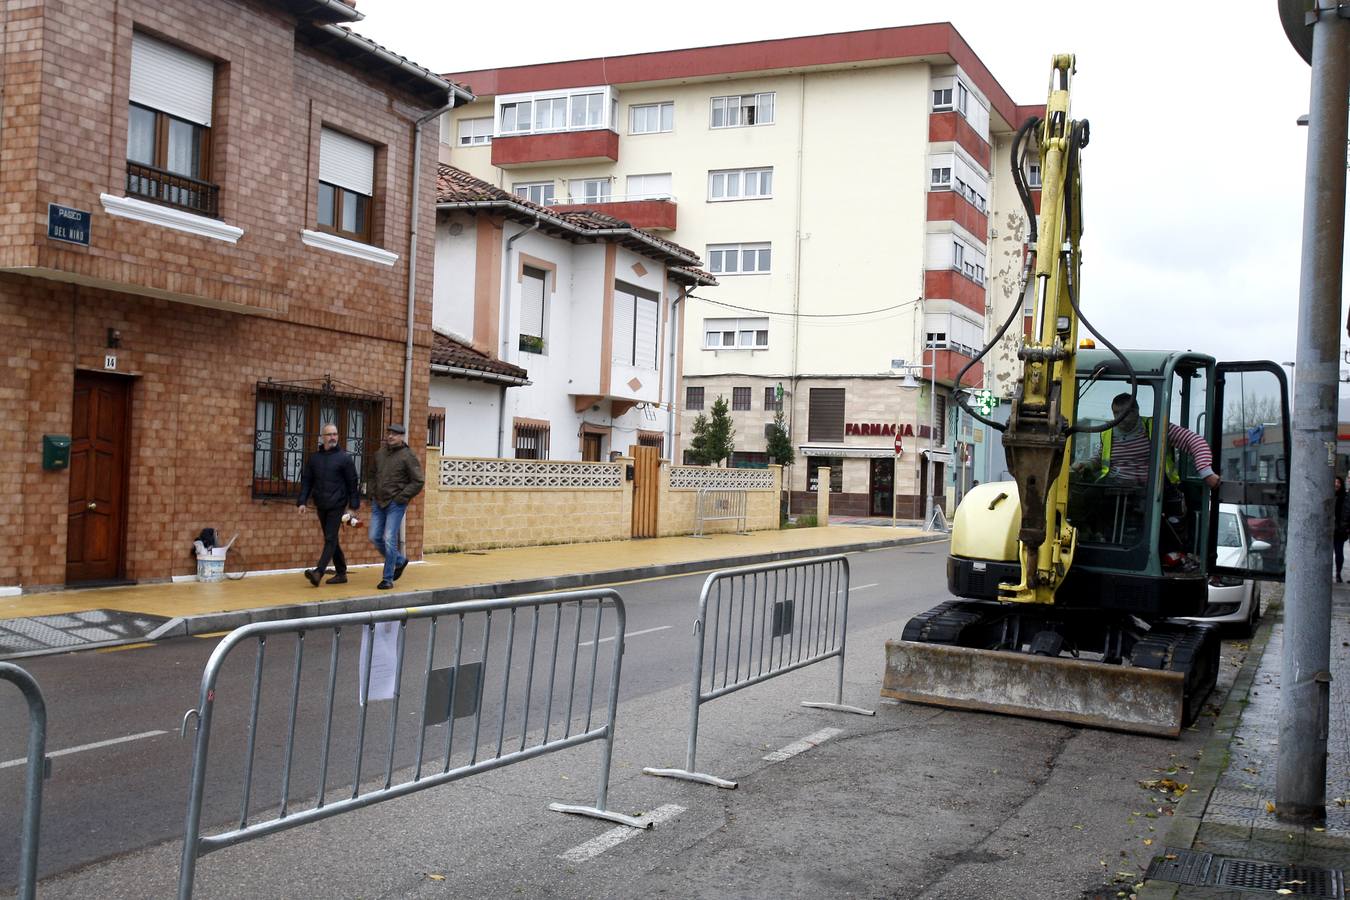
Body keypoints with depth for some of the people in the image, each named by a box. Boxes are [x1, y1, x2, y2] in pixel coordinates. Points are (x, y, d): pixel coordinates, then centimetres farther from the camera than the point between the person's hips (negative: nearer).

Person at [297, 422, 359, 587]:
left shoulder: (344, 457, -2)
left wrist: (353, 505, -5)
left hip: (336, 505, -5)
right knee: (331, 540, 11)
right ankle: (341, 573, 20)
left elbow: (352, 482, -2)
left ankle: (318, 572, -22)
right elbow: (306, 481, 9)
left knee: (330, 539, -12)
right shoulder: (314, 458, 9)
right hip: (320, 505, 5)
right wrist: (302, 502, -1)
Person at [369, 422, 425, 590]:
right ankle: (400, 561, 29)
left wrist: (401, 497, -13)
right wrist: (373, 493, 13)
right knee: (375, 537, 6)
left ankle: (388, 579, 1)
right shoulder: (379, 453, 10)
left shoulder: (407, 455, -8)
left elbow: (418, 482, -9)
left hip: (396, 504, -6)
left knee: (389, 540, -9)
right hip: (378, 502, 6)